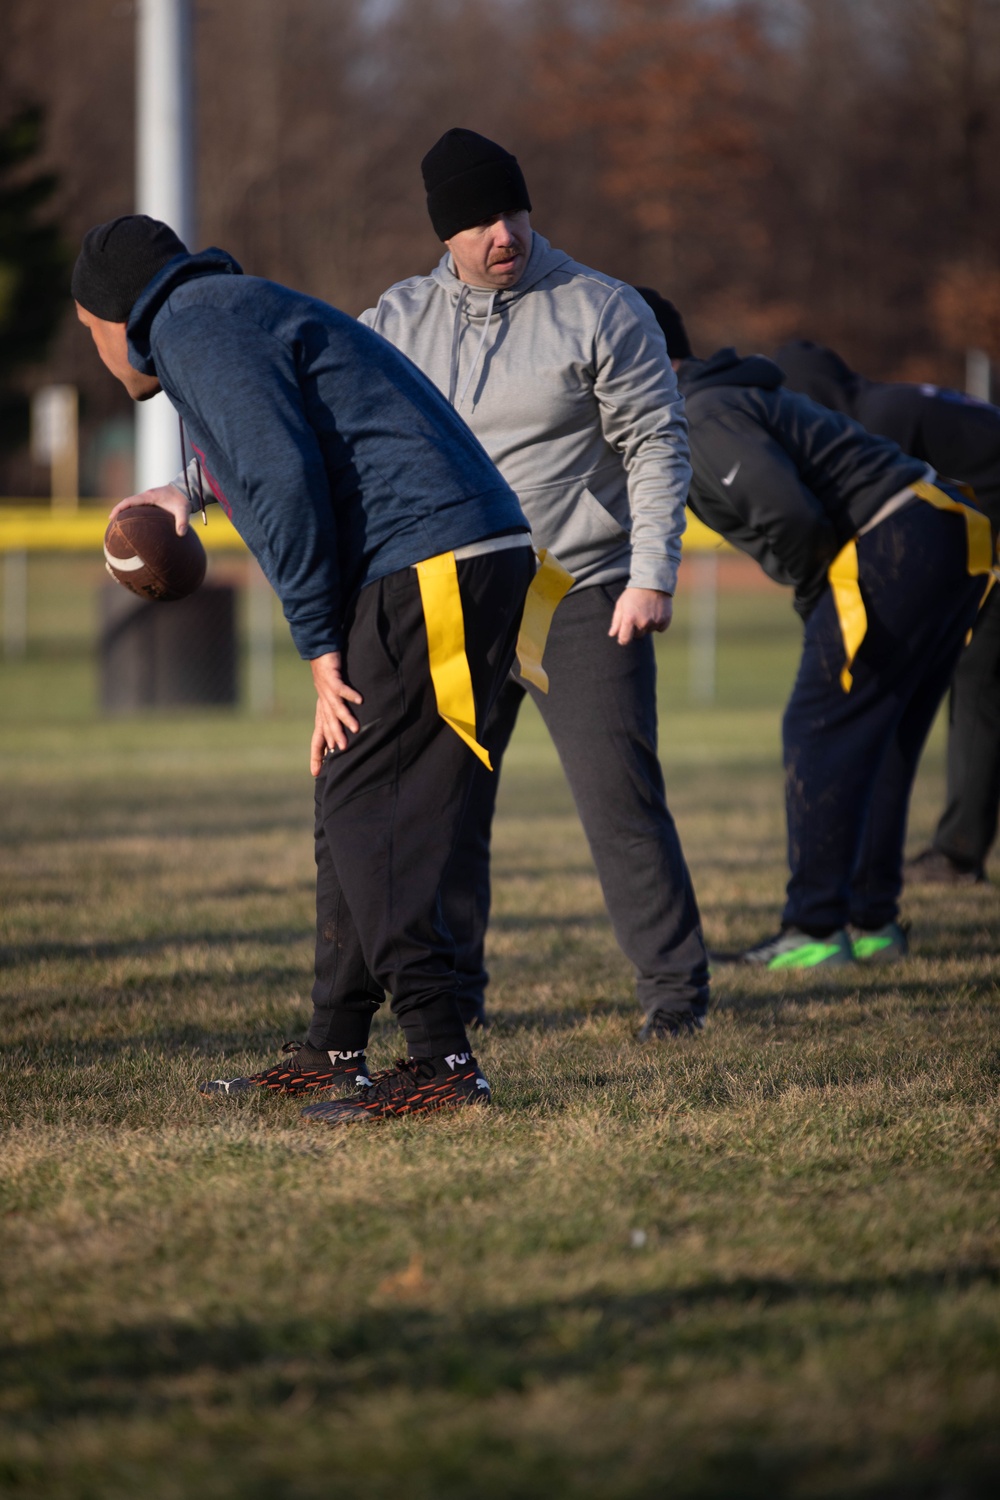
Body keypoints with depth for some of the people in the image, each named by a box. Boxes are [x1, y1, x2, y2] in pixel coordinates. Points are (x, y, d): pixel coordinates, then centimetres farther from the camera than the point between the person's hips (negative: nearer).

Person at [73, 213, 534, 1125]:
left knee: (368, 813, -12)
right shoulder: (232, 317, 28)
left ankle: (442, 1061, -16)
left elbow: (283, 477, -16)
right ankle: (334, 1053, 22)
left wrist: (318, 643, -13)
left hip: (431, 565, -11)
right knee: (353, 810, 15)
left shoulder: (195, 325, -4)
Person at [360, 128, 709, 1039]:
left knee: (618, 796, -8)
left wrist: (652, 576, -12)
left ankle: (675, 991, 0)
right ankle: (452, 993, 17)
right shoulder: (396, 323, 7)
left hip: (583, 602, -4)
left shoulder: (600, 310, -3)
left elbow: (657, 445, -3)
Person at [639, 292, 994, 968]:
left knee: (822, 736, -5)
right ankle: (872, 922, 19)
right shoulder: (736, 396, 24)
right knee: (882, 741, 15)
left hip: (891, 550, -10)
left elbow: (790, 513, -20)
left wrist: (814, 595, -4)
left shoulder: (703, 419, -10)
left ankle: (815, 930, -5)